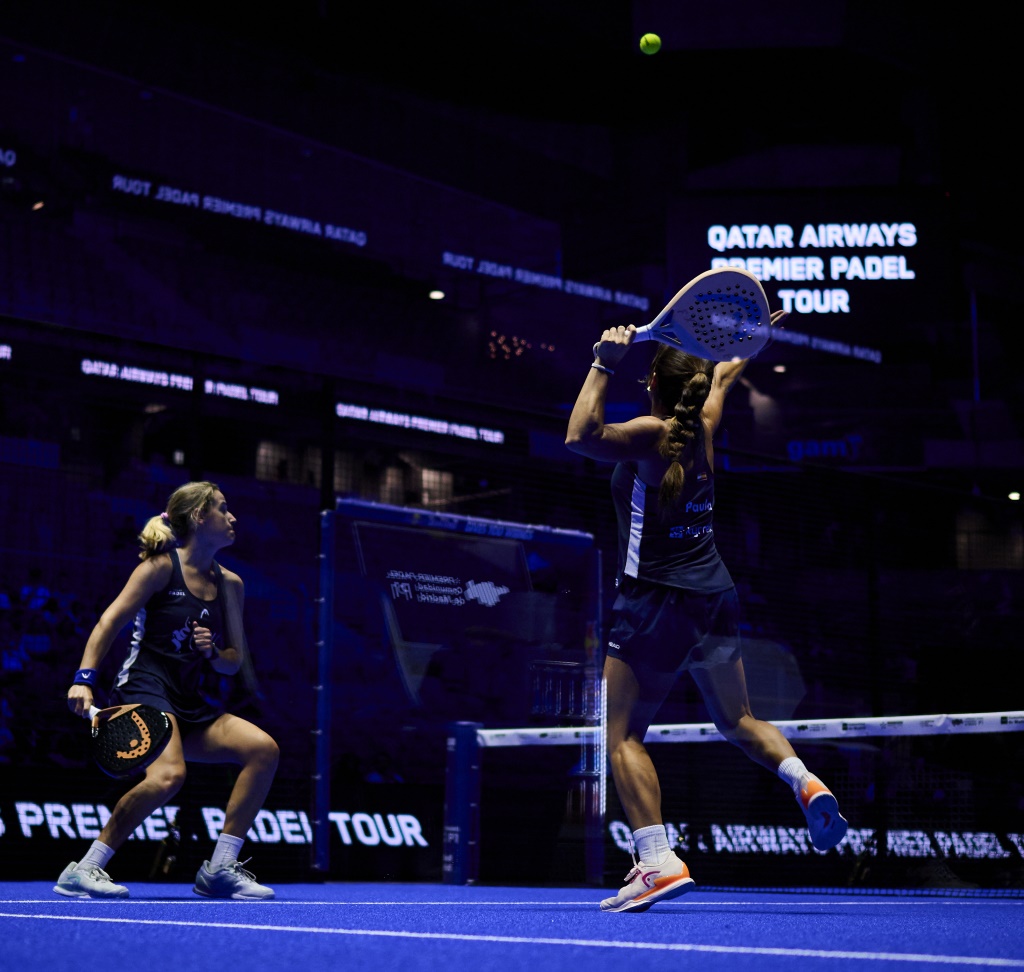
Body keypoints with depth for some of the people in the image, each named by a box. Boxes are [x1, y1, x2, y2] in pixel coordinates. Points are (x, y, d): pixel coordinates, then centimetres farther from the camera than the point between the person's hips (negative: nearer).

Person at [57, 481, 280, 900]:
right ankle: (83, 871, -20)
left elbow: (234, 661, 18)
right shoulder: (162, 566, -3)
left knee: (263, 749, -11)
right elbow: (110, 621, -8)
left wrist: (213, 653, -5)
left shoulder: (230, 584, 15)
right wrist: (84, 679, -19)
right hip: (144, 690, -7)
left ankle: (219, 869, -5)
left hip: (189, 703, 7)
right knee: (168, 775, -33)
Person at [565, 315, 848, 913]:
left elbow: (581, 437, -28)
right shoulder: (704, 426, 7)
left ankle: (658, 862, -19)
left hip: (657, 601, -7)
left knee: (626, 736, -3)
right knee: (739, 722, 21)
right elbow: (724, 375, 28)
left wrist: (604, 366, -21)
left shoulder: (653, 434, -13)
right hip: (715, 595, 7)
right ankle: (806, 782, -7)